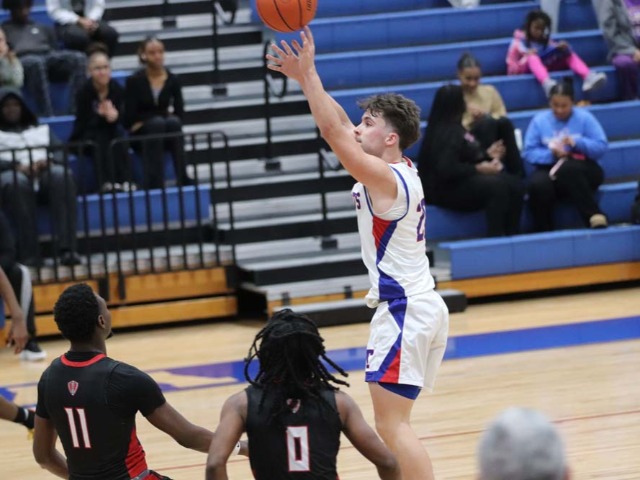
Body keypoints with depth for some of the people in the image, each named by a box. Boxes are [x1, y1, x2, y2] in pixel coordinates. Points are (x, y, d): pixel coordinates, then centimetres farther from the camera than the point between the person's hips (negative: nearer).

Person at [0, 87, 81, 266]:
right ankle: (28, 253, -45)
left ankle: (66, 247, -44)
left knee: (62, 175, -35)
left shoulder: (40, 129, 33)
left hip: (44, 174, 2)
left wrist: (48, 161, -7)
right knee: (17, 182, -41)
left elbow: (62, 153, 17)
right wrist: (17, 166, -17)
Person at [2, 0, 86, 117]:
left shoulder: (43, 28, 35)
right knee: (36, 63, -43)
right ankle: (47, 114, -51)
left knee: (79, 58, -27)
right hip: (22, 60, -4)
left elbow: (56, 50, 25)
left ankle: (74, 109, -39)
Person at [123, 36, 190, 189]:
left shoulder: (173, 80, 0)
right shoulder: (134, 81, -8)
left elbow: (179, 114, 2)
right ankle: (155, 183, -45)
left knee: (173, 122, -31)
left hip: (166, 134, 2)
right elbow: (129, 119, -10)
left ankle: (182, 177, -36)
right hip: (141, 135, -2)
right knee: (157, 122, -35)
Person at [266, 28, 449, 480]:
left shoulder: (385, 179, -15)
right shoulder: (402, 172, 10)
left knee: (391, 426, -11)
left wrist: (308, 73, -18)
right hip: (421, 306, 10)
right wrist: (304, 76, 11)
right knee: (394, 423, 16)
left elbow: (335, 133, -22)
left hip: (404, 311, -10)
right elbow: (343, 128, 15)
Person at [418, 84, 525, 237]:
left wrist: (487, 154, 15)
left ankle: (512, 234, -6)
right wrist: (477, 169, -22)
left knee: (515, 184, -4)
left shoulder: (453, 127, 13)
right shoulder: (446, 133, -19)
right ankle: (495, 237, -24)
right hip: (445, 189, -10)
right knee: (498, 186, -29)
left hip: (461, 181, 10)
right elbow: (446, 169, -28)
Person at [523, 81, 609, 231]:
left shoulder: (584, 118, 5)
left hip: (582, 170, -1)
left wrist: (577, 143, -18)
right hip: (550, 169, 1)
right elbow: (530, 153, 2)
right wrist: (552, 154, -16)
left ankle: (595, 217, -36)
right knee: (538, 185, -36)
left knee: (567, 170, -39)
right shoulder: (539, 121, 9)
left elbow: (601, 147, -3)